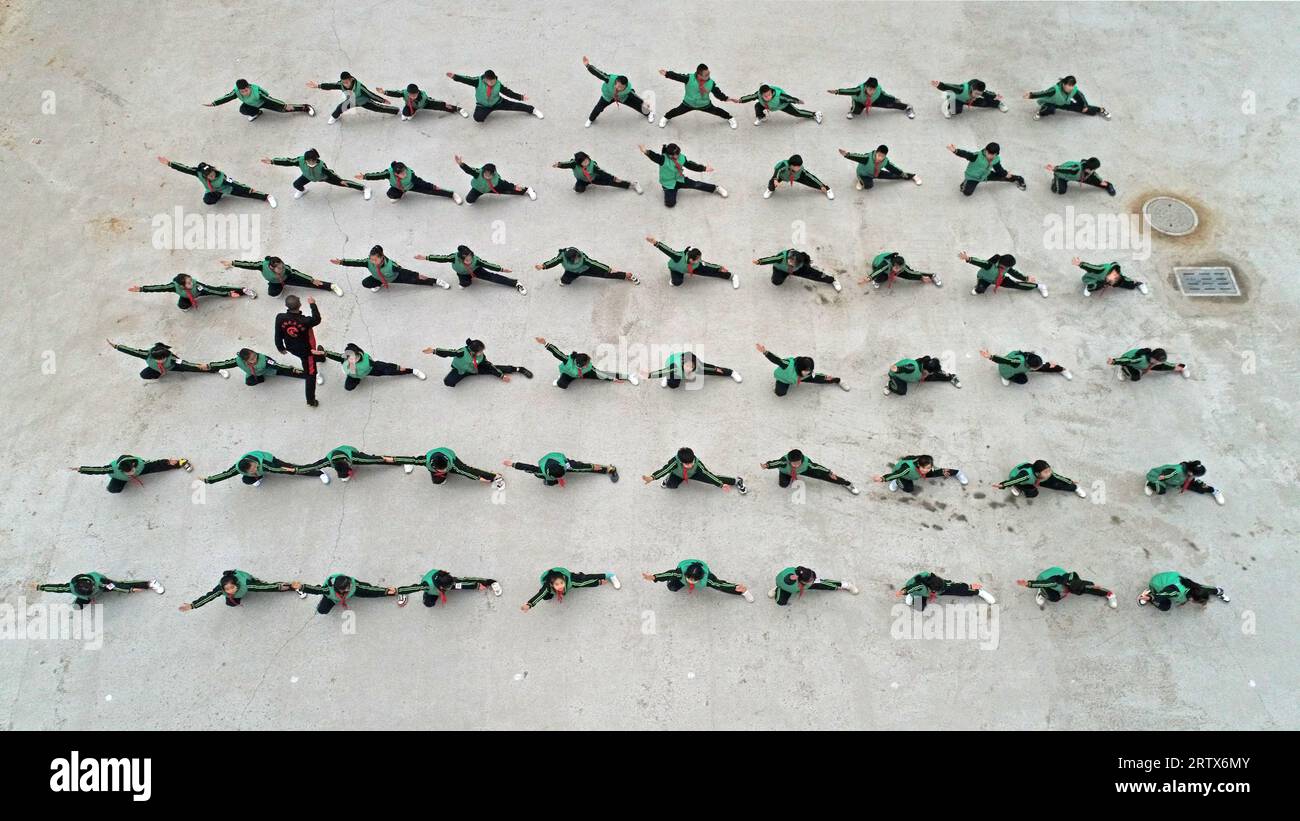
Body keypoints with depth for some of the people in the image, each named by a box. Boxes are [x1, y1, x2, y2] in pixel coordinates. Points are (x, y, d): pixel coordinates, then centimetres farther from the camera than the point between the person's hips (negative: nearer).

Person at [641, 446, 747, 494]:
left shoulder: (696, 462, -40)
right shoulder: (675, 462, -45)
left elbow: (707, 473, -34)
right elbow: (665, 469, -57)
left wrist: (722, 484, -37)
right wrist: (652, 478, -74)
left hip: (694, 473, -1)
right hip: (677, 474, 1)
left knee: (712, 478, -12)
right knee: (670, 486, -24)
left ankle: (736, 481, 9)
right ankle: (668, 479, 16)